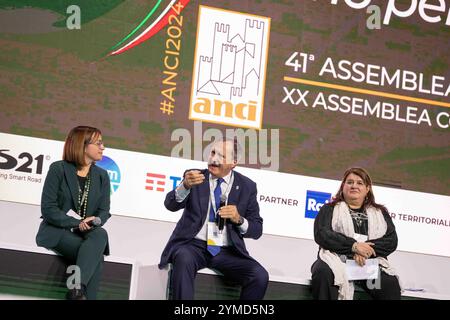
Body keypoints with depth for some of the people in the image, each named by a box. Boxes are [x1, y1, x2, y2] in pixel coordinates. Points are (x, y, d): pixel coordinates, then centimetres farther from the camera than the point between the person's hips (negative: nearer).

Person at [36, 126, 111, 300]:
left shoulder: (101, 175, 9)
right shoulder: (58, 169, -4)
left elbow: (104, 211, 5)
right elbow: (48, 209, -11)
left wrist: (95, 220, -19)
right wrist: (77, 223, -21)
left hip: (87, 233, 4)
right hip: (56, 232, -4)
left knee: (101, 234, -33)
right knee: (95, 256, -31)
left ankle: (77, 289, -41)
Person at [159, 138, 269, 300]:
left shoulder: (247, 186, 7)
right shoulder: (195, 176, 6)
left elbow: (257, 230, 9)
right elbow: (170, 205, -8)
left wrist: (239, 219, -13)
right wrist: (185, 186, -29)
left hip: (227, 252, 1)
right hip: (194, 245, -1)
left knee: (260, 276, -23)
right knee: (183, 258, -35)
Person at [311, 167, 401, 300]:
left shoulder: (380, 213, 22)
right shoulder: (330, 209, 16)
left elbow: (391, 240, 9)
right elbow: (321, 234, -1)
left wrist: (366, 250, -11)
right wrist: (354, 246, -13)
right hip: (337, 259, -1)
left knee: (390, 283, -30)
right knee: (324, 273, -36)